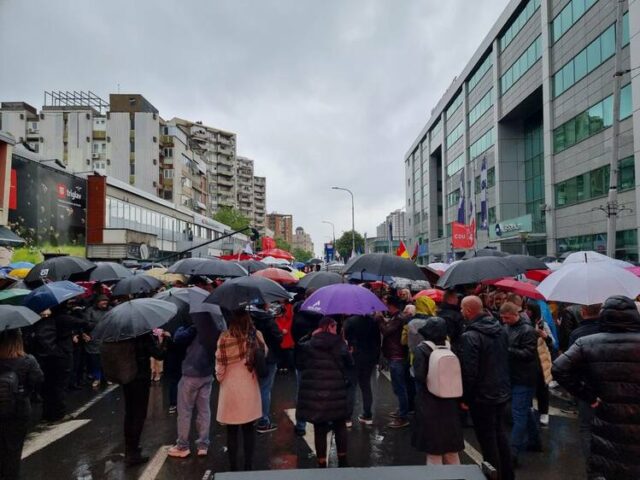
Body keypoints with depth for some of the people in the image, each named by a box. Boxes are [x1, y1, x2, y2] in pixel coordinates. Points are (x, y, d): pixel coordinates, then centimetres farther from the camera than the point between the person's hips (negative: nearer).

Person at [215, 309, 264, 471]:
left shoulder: (225, 338, -14)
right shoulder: (256, 336, -6)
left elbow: (220, 365, -9)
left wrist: (219, 376, 10)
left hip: (231, 389, -2)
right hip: (250, 388, 3)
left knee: (232, 431, 11)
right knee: (248, 429, 15)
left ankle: (233, 467, 19)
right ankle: (248, 465, 22)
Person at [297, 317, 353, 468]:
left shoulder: (308, 345, 1)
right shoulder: (339, 344, -4)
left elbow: (300, 365, 8)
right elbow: (350, 364, 5)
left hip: (313, 391, 1)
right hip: (335, 391, -1)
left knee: (319, 429, 9)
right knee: (340, 426, 18)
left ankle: (322, 464, 15)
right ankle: (342, 460, 26)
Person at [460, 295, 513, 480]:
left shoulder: (470, 336, -23)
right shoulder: (501, 330, 2)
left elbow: (469, 371, -23)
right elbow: (506, 359, 13)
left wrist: (465, 398, -11)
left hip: (482, 397, -8)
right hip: (502, 392, 8)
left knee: (487, 440, 5)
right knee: (500, 434, 21)